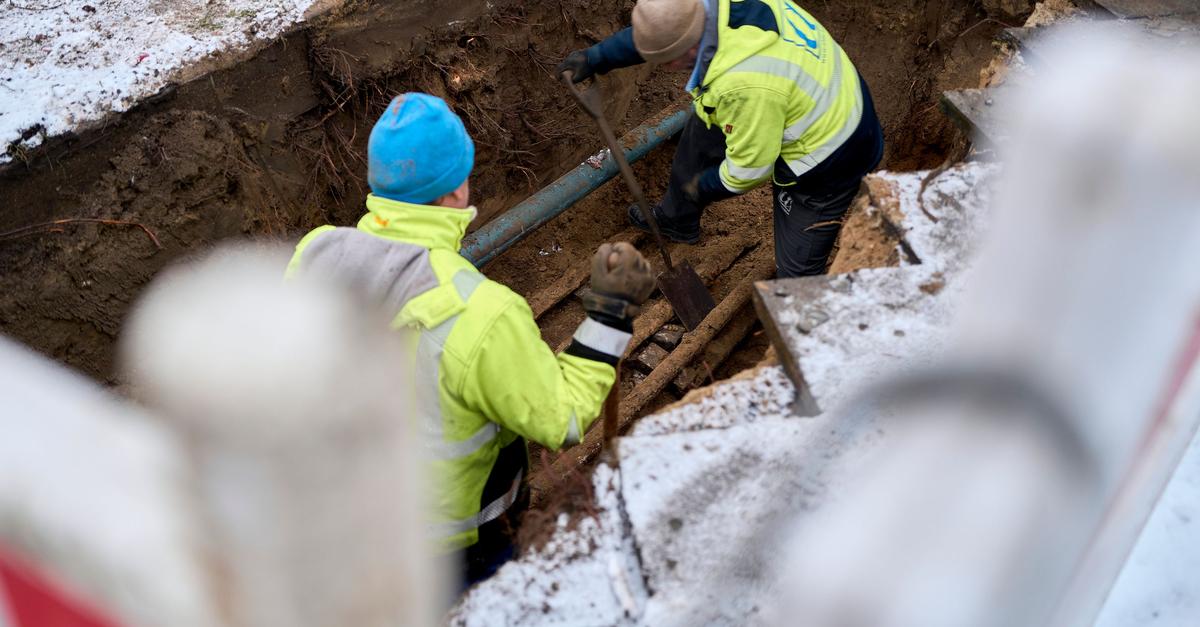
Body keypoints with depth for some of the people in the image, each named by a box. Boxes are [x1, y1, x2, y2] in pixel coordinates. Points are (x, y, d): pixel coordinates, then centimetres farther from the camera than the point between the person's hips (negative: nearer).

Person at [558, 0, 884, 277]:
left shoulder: (744, 86, -42)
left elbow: (750, 168, -27)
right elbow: (659, 30, 5)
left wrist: (704, 186, -7)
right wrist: (597, 57, 7)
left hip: (826, 162, -9)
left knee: (797, 269, 3)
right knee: (701, 129, 23)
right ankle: (676, 220, 47)